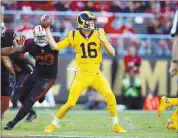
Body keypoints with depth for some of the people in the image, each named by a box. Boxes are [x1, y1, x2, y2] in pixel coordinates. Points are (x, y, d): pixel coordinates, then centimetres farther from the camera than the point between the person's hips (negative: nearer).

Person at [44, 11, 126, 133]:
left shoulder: (99, 34, -1)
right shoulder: (74, 36, -1)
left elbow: (112, 53, -5)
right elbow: (55, 47, -1)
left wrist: (103, 41, -20)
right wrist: (47, 30, -3)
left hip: (96, 75, 1)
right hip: (81, 76, -1)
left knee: (110, 96, -19)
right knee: (70, 103, -7)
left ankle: (116, 125, -2)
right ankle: (53, 125, 16)